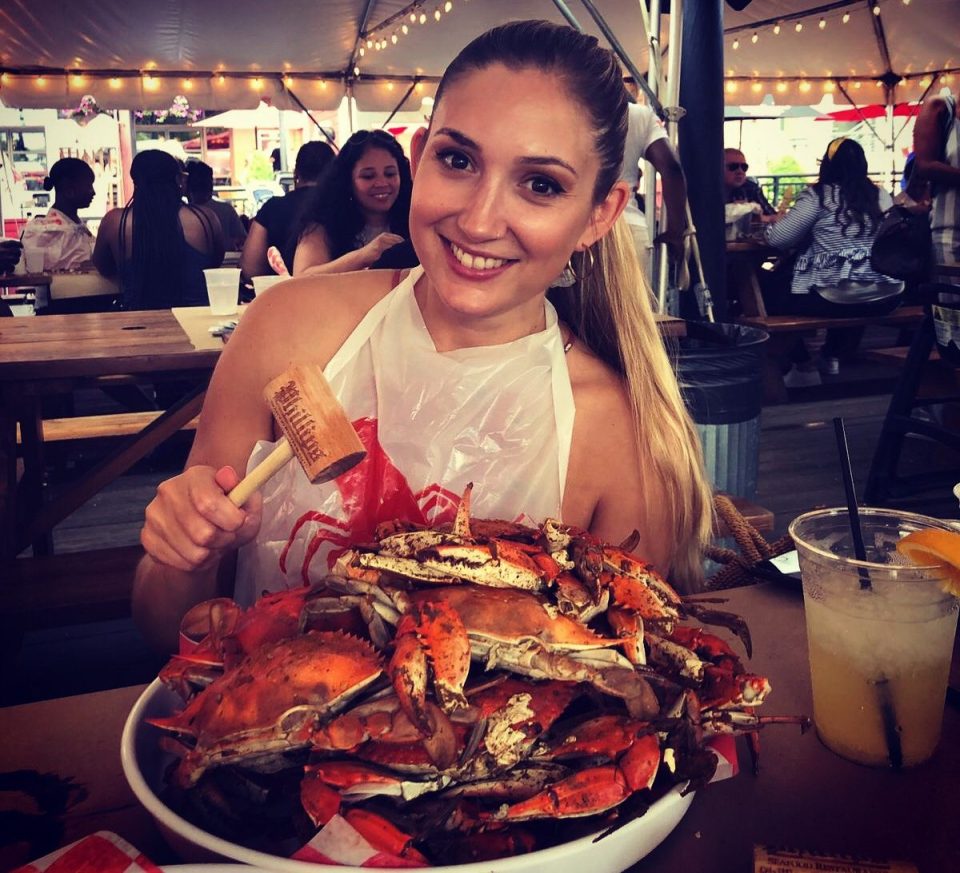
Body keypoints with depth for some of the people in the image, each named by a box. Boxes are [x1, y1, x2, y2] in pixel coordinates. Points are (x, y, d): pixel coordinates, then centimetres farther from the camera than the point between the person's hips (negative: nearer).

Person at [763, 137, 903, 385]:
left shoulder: (818, 195, -3)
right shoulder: (881, 196, 11)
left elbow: (778, 239, -5)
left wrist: (770, 224, 19)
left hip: (839, 298, -6)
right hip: (887, 297, 6)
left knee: (771, 299, 16)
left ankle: (804, 367, 17)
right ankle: (831, 356, 40)